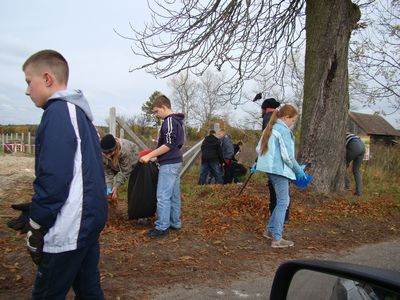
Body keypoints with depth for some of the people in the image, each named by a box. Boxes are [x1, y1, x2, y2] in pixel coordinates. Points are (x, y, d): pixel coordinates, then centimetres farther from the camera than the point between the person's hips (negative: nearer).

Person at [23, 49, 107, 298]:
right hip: (90, 219, 9)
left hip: (69, 229, -9)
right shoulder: (80, 112, 14)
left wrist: (36, 230, -12)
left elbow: (53, 178, -21)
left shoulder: (58, 112, -15)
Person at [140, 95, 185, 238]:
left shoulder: (170, 121, -13)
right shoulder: (176, 121, 17)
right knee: (174, 195, 13)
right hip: (174, 162, 10)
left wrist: (149, 156, -16)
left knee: (163, 196, -7)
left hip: (169, 163, -10)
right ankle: (175, 223, 19)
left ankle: (162, 227, -4)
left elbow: (169, 145, -21)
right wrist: (155, 156, 18)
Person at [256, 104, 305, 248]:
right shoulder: (284, 130, -12)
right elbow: (287, 156, -16)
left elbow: (259, 148, 16)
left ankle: (270, 229, 24)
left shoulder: (270, 128, 15)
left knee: (282, 200, 19)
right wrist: (298, 170, -5)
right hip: (279, 169, -9)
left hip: (270, 168, 9)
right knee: (283, 202, -4)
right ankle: (277, 239, -4)